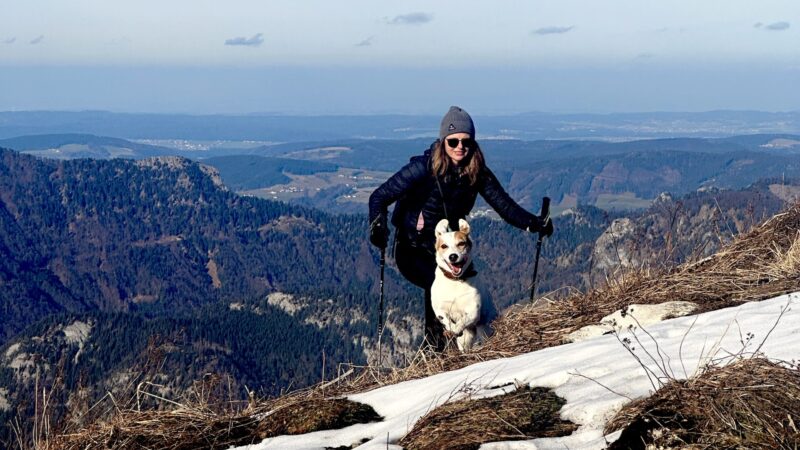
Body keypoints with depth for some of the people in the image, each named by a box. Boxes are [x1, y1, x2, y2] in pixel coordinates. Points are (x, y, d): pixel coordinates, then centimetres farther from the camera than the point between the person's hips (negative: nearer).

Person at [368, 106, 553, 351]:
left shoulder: (478, 174, -7)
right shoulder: (424, 167, -19)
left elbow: (505, 206, -5)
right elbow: (380, 196, -18)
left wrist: (535, 224, -21)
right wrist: (378, 224, -37)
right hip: (412, 248, -4)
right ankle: (434, 346, -14)